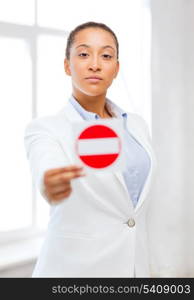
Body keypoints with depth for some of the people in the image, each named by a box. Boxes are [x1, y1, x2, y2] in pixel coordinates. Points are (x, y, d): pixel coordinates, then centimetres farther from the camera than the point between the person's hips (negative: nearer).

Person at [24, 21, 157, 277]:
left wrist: (143, 267, 9)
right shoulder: (45, 129, -10)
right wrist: (51, 185, -53)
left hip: (136, 265, 5)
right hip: (76, 268, -4)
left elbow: (138, 202, 12)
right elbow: (46, 173, -32)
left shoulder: (137, 126, 6)